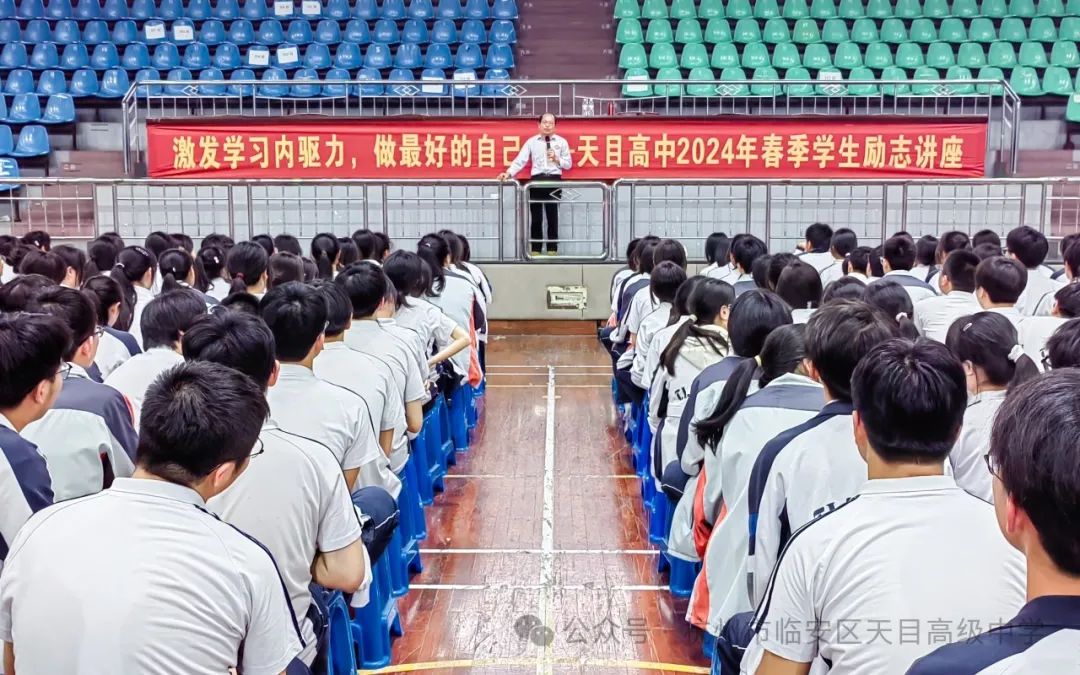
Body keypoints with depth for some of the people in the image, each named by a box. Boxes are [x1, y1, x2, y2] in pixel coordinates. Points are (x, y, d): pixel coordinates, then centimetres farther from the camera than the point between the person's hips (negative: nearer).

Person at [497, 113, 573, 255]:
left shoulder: (562, 142, 7)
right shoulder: (531, 142, 6)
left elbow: (568, 164, 9)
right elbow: (520, 160, -2)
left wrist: (557, 159, -9)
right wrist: (509, 173, -15)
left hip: (554, 181, 0)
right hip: (537, 180, 0)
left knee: (553, 217, 3)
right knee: (536, 217, 2)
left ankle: (552, 249, 10)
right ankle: (535, 249, 10)